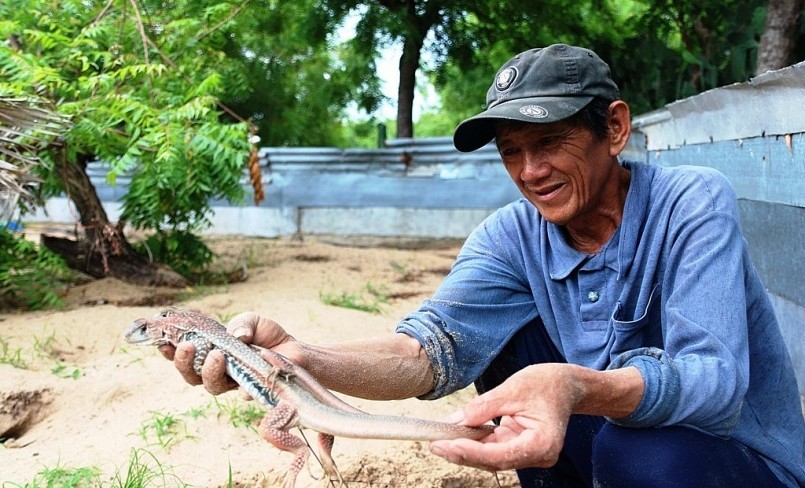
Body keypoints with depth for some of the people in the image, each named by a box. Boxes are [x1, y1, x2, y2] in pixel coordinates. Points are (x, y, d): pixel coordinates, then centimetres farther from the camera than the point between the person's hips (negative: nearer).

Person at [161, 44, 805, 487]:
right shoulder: (513, 237, -8)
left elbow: (714, 381, -33)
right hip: (607, 435, 5)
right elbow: (434, 349, -24)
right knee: (501, 341, -12)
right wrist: (301, 359, -44)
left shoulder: (694, 204, -21)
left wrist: (575, 387, -53)